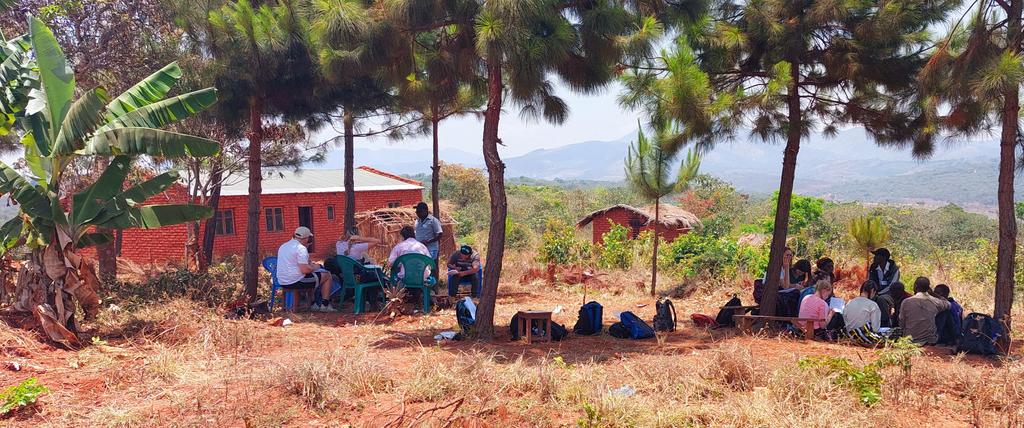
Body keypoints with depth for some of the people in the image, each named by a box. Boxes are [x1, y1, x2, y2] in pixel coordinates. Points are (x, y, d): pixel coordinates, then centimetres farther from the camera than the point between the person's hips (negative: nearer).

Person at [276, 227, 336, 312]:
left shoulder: (283, 246, 12)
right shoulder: (301, 248, -17)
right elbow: (305, 270, -24)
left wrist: (310, 264, 20)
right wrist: (315, 267, -3)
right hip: (295, 282, -9)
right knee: (327, 276, 5)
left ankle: (314, 304, 32)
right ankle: (325, 305, 8)